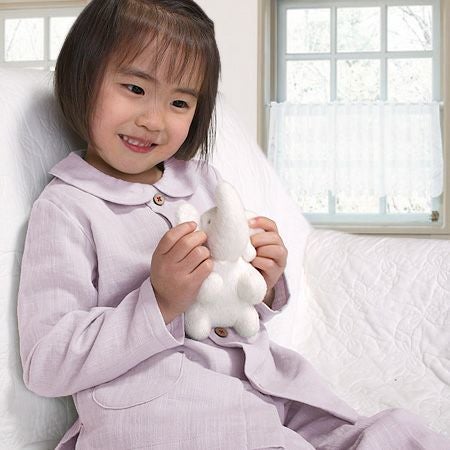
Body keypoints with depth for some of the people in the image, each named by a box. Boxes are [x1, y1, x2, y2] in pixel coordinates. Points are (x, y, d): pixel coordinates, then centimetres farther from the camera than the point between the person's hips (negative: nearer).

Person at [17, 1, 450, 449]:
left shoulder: (202, 180, 13)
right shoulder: (64, 209, -7)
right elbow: (45, 367, -13)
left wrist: (263, 288, -1)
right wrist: (159, 303, -21)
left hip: (266, 384, 6)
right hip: (154, 409, -5)